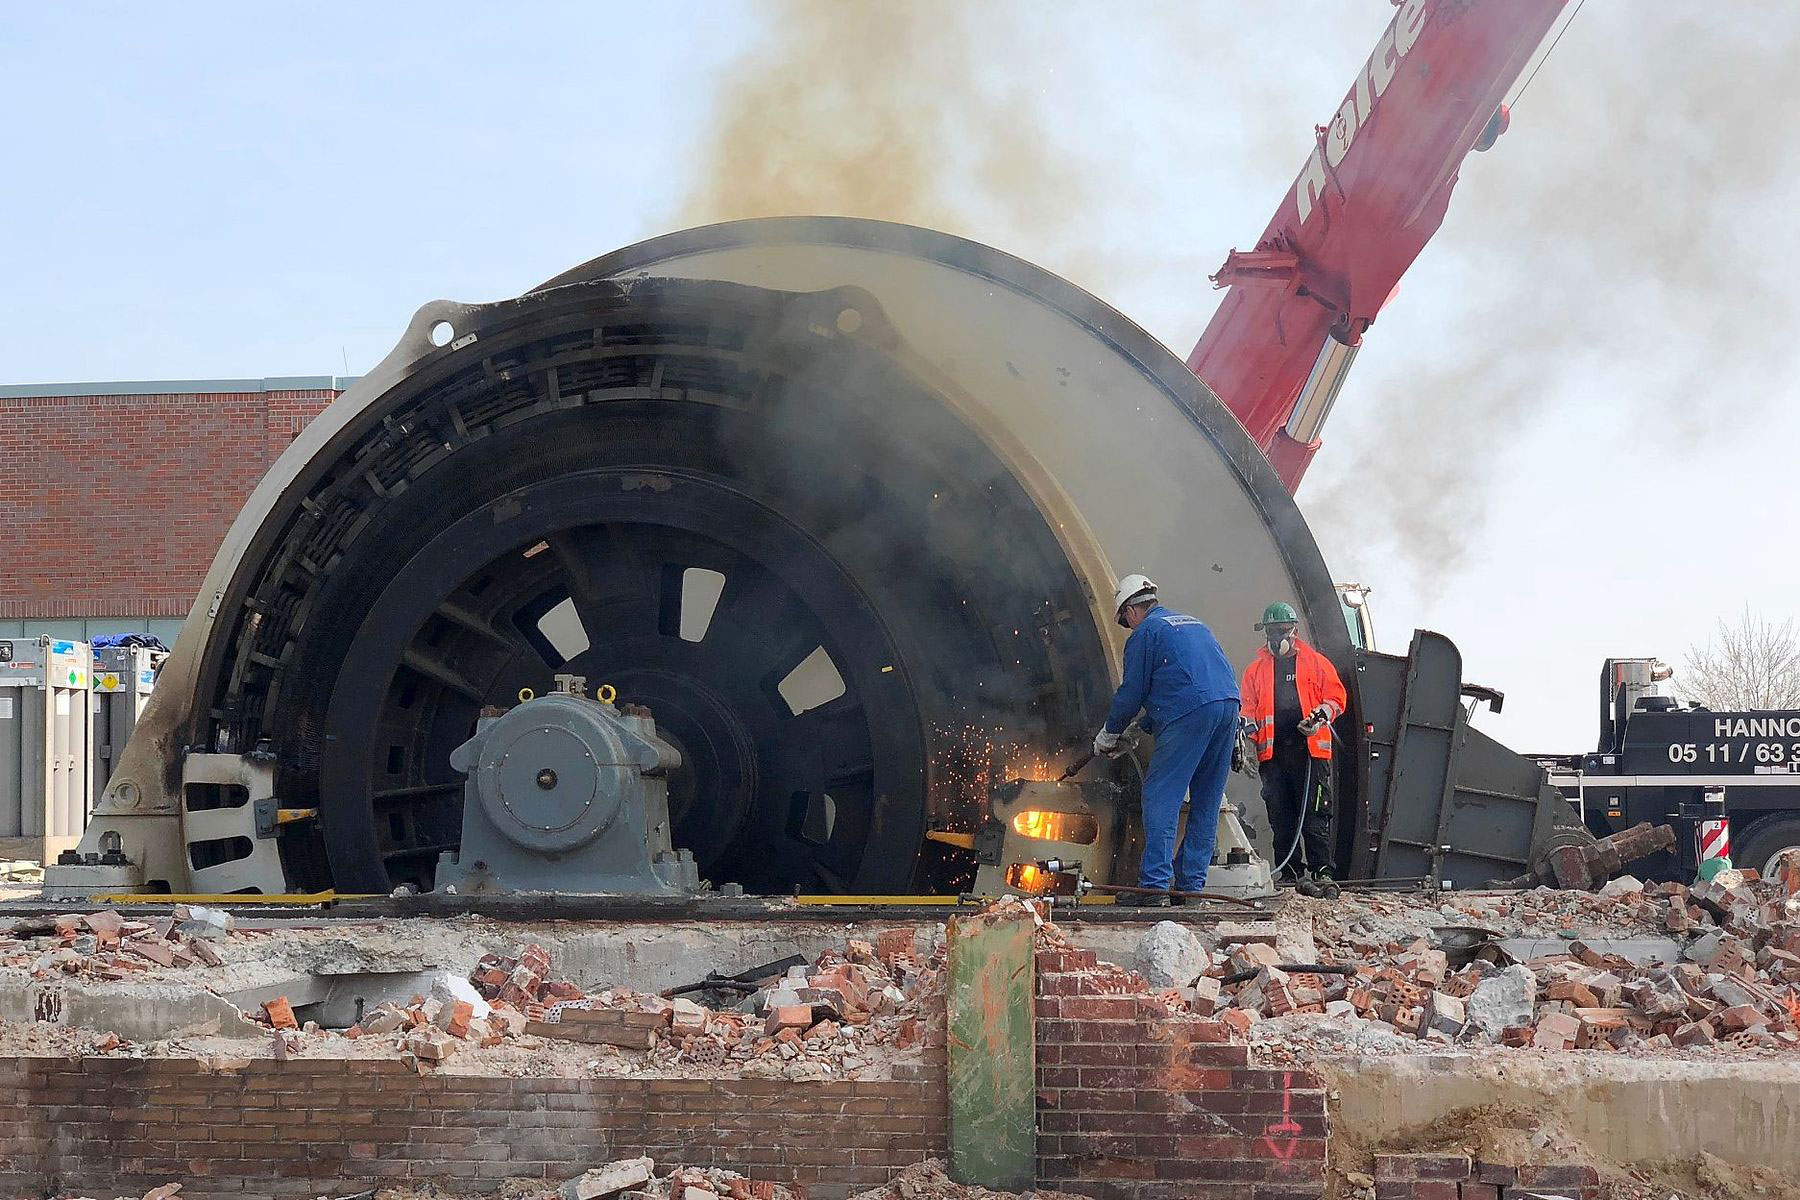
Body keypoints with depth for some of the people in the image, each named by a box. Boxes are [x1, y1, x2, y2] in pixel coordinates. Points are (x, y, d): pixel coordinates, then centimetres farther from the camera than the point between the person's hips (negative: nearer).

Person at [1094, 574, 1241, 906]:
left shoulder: (1145, 633, 5)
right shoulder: (1192, 623, 29)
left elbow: (1132, 693, 4)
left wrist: (1108, 735, 18)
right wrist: (1143, 728, 35)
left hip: (1188, 714, -8)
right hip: (1228, 706, 8)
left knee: (1160, 797, -7)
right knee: (1206, 803, 12)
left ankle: (1155, 884, -15)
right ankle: (1191, 884, 12)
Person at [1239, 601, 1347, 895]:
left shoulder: (1316, 662, 12)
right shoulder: (1256, 669, 19)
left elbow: (1336, 697, 6)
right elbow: (1248, 708, 15)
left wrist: (1321, 716, -13)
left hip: (1310, 749, -3)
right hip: (1272, 752, 3)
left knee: (1315, 815, -7)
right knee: (1281, 818, 2)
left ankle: (1321, 873, -8)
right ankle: (1291, 874, 6)